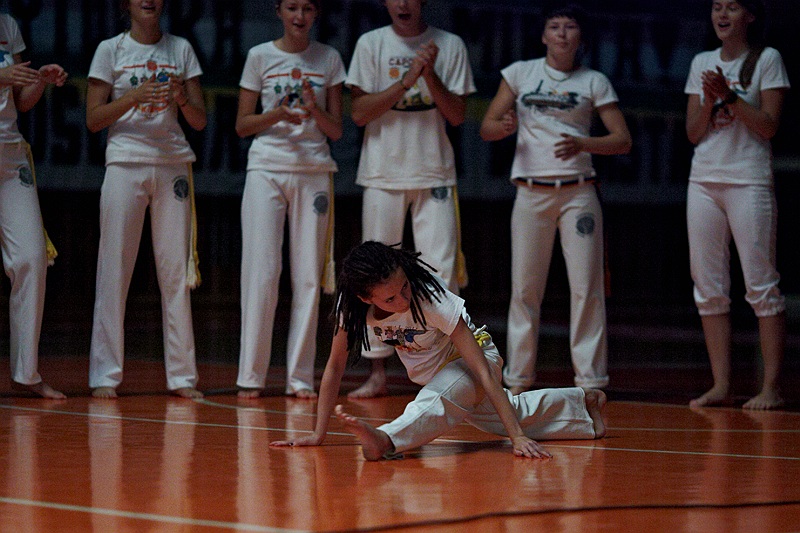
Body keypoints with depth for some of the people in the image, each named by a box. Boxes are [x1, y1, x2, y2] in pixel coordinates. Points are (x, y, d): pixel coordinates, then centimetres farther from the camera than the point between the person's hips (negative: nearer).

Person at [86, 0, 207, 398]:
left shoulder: (181, 49, 11)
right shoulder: (111, 50, 5)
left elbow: (200, 121, 9)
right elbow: (93, 119, 0)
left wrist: (181, 98, -12)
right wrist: (134, 96, -15)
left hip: (173, 164, 2)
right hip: (125, 163, -2)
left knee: (176, 269, 1)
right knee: (114, 267, -5)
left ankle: (182, 375, 5)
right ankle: (104, 374, -2)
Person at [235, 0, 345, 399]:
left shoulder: (329, 59, 8)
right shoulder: (260, 57, 5)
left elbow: (336, 130, 8)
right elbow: (242, 125, 5)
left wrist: (315, 111, -12)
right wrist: (278, 115, -13)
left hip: (314, 171, 1)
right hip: (267, 168, -1)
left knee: (309, 275, -1)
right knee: (262, 272, -7)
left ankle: (300, 376, 3)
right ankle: (251, 375, -2)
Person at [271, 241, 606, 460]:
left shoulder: (431, 299, -38)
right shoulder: (350, 305, -26)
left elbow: (484, 372, -39)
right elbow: (335, 367, -15)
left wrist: (518, 437, -44)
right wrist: (318, 434, -21)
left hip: (468, 359, -6)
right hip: (429, 373, 7)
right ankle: (584, 402, 45)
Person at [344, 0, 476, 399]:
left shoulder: (450, 46, 4)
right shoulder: (371, 44, 2)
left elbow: (457, 115, 1)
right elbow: (359, 113, -5)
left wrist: (430, 75, -13)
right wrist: (407, 79, -14)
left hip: (435, 175, 0)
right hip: (383, 174, 0)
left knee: (442, 269, -7)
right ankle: (377, 372, 7)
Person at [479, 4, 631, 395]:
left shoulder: (594, 82, 6)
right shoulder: (520, 73, 8)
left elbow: (623, 140, 2)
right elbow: (486, 127, 6)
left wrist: (582, 144, -16)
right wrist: (504, 128, -17)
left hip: (578, 191, 0)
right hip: (531, 191, 0)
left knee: (586, 286, -4)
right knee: (525, 287, 1)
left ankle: (590, 378, 2)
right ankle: (518, 377, 9)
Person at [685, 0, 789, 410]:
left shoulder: (766, 60, 1)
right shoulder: (702, 64, 13)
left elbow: (769, 126, -7)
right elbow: (693, 133, 10)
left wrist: (730, 97, -15)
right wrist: (711, 100, -7)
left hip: (750, 182, -5)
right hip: (704, 181, 5)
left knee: (761, 284, -6)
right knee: (708, 287, 3)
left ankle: (771, 388, -5)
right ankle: (721, 387, 7)